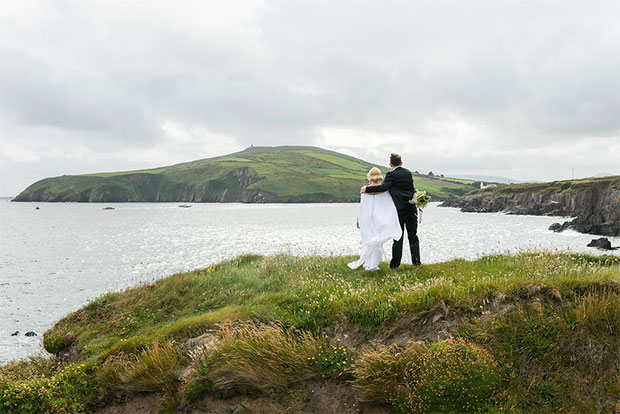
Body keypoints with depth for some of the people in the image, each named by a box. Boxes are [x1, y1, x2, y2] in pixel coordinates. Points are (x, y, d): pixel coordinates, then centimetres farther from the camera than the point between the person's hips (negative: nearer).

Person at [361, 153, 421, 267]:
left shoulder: (391, 175, -9)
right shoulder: (408, 173, 10)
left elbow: (383, 187, -22)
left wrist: (367, 189, -16)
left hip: (400, 209, -4)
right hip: (412, 208, 4)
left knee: (398, 237, 1)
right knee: (413, 235, 10)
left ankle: (395, 264, 4)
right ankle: (416, 261, 7)